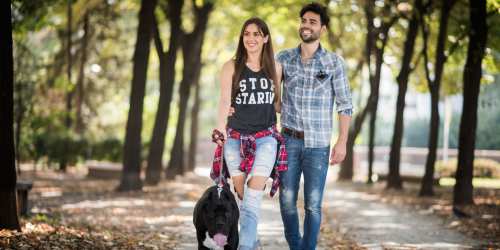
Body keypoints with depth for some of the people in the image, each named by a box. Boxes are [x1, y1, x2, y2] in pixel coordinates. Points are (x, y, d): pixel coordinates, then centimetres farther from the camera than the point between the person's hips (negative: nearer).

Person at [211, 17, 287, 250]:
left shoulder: (275, 67, 9)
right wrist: (220, 129, -21)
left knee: (253, 197, -12)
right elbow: (224, 101, -9)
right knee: (243, 196, 4)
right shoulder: (232, 66, 3)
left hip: (266, 138, 0)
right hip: (236, 138, 0)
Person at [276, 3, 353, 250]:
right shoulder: (284, 58, 3)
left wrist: (342, 142, -9)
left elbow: (345, 105, -2)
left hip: (317, 144, -2)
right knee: (287, 199, 4)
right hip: (289, 139, 2)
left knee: (313, 203, -2)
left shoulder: (334, 62, -4)